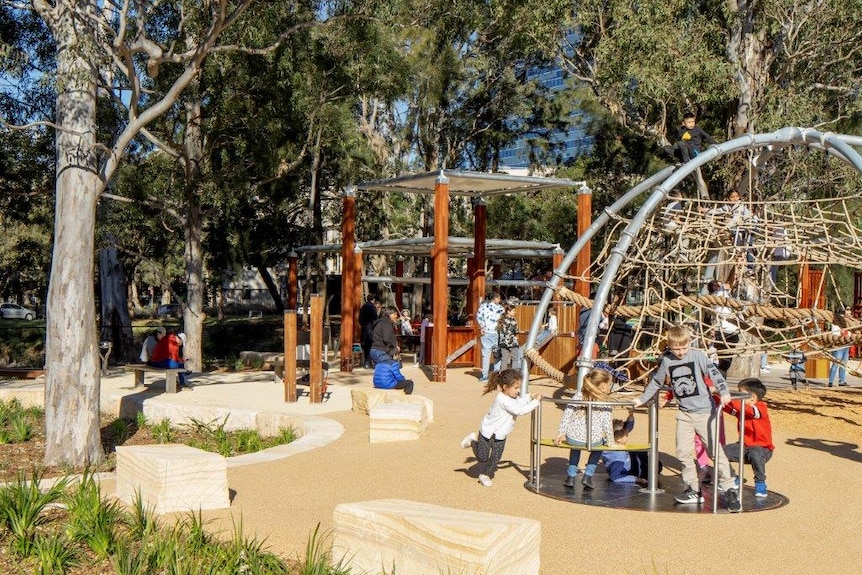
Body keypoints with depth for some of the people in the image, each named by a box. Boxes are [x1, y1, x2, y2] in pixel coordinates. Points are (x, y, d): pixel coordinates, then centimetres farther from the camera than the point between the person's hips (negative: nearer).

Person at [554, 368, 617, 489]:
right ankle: (588, 475, 22)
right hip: (593, 441, -2)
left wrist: (562, 433, 6)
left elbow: (566, 414, 2)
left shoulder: (578, 396, 6)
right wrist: (611, 443, 5)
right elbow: (607, 426, -7)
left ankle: (571, 475, 29)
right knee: (599, 444, 34)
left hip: (572, 439, 3)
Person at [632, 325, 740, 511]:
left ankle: (729, 490, -2)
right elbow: (656, 381, 18)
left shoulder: (697, 356, -7)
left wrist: (723, 392, -31)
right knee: (683, 451, -1)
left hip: (705, 411, -4)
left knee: (716, 449, -8)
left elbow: (714, 373, -15)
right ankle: (693, 490, 10)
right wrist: (642, 399, 24)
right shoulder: (666, 361, 4)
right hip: (684, 413, 4)